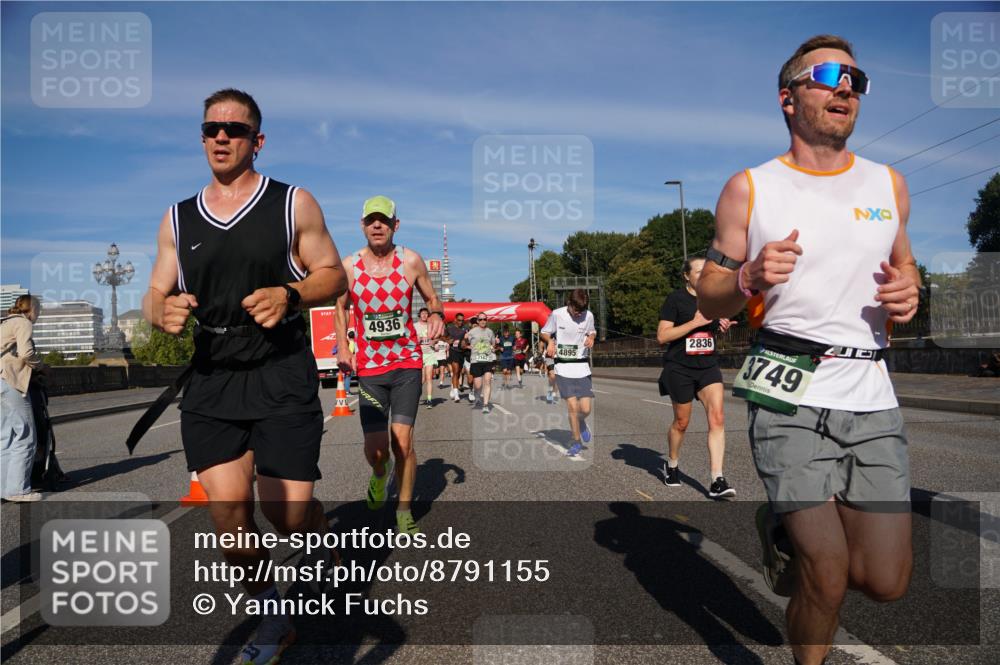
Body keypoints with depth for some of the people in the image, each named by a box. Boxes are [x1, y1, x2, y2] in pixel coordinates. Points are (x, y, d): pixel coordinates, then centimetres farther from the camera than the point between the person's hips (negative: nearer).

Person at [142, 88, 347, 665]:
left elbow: (334, 275, 3)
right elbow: (156, 295, 14)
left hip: (283, 376, -3)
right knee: (228, 510, -1)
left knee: (289, 510, -5)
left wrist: (290, 294, -17)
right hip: (212, 379, 4)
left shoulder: (294, 203, 2)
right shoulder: (178, 218, 12)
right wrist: (163, 311, -10)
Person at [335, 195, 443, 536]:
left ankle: (404, 510, 16)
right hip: (368, 367, 1)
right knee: (375, 450, -4)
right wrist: (343, 347, 3)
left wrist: (436, 315, -12)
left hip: (407, 363, -1)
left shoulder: (410, 261, -3)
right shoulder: (349, 266, -1)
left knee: (402, 442, -8)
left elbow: (432, 298, 11)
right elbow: (341, 307, 15)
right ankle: (379, 475, 35)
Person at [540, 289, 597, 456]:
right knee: (572, 406, -9)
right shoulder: (557, 314, -6)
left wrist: (591, 337, -6)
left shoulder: (588, 316, -1)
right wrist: (550, 341, -16)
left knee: (586, 409, -4)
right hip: (563, 368, -2)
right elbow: (544, 332, 6)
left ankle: (581, 423, 33)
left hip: (582, 367, 2)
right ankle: (577, 442, 10)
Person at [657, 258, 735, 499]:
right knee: (681, 422, 8)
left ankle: (716, 481, -13)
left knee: (717, 417, -13)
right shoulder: (675, 299, -8)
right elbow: (662, 336, -15)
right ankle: (672, 465, 35)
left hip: (708, 366, 4)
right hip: (680, 368, -4)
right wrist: (695, 323, -21)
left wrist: (723, 327, 2)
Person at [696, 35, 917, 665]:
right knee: (827, 577, -8)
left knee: (887, 581, 3)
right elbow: (710, 299, 4)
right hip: (789, 397, -4)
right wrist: (750, 278, -18)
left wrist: (908, 292, 1)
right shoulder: (749, 189, 2)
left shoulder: (889, 183, 12)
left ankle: (791, 530, 33)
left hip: (872, 397, 4)